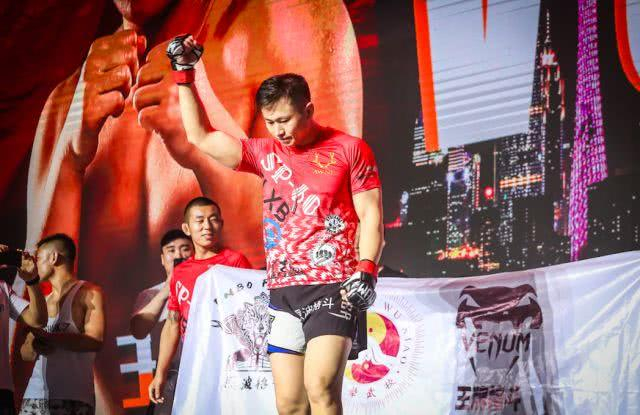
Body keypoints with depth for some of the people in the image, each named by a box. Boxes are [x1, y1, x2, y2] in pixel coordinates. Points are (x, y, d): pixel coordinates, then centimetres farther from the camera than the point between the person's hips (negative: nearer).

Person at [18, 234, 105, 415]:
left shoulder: (88, 293, 3)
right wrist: (34, 346, -3)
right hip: (35, 396, 5)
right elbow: (25, 353, 20)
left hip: (73, 398, -5)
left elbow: (94, 341, -10)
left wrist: (48, 337, -14)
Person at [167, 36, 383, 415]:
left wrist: (366, 270, -13)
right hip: (284, 292, 5)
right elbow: (201, 137, 18)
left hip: (333, 287, -5)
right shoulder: (266, 154, 15)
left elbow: (371, 215, 0)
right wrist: (184, 74, 15)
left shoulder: (349, 149, 3)